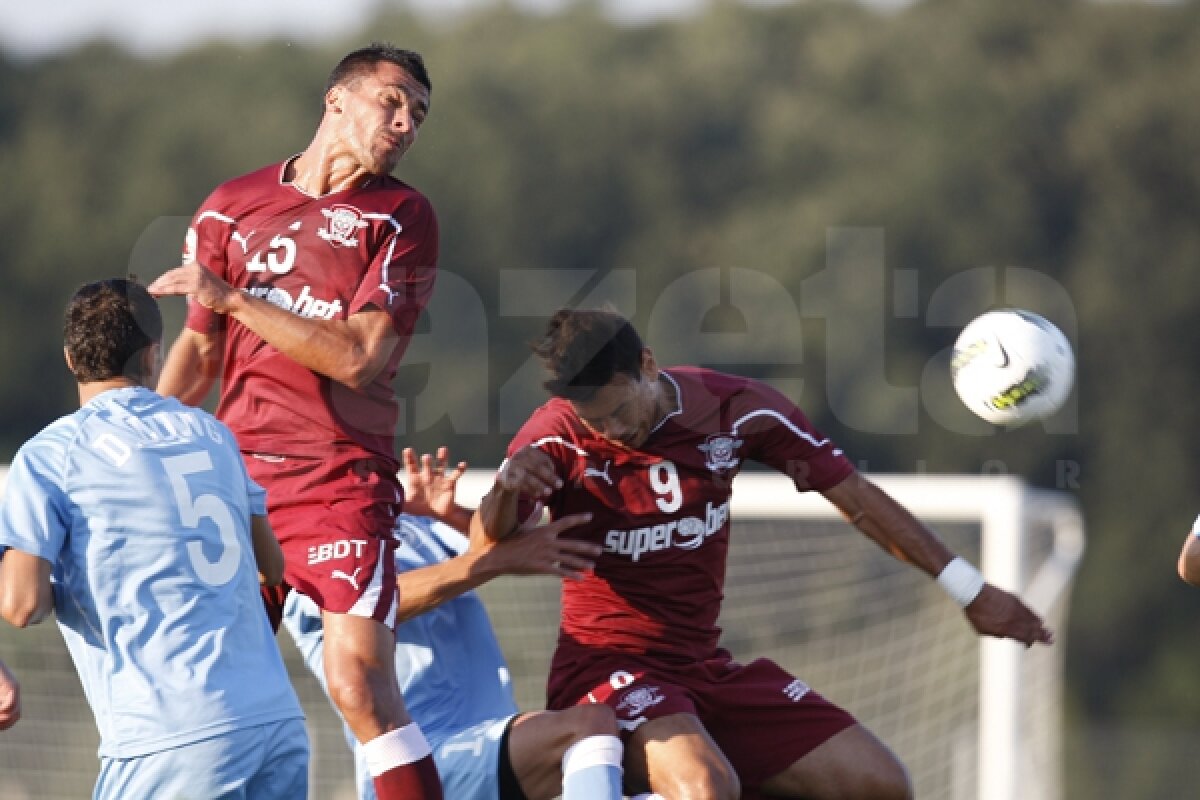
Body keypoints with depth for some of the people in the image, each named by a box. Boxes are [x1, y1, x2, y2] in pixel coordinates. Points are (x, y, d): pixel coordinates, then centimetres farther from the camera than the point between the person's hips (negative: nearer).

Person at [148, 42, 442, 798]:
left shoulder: (403, 217, 0)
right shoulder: (233, 207, 10)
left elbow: (358, 357, -10)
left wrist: (232, 297, -11)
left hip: (343, 479, -4)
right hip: (236, 475, 4)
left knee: (360, 683, -16)